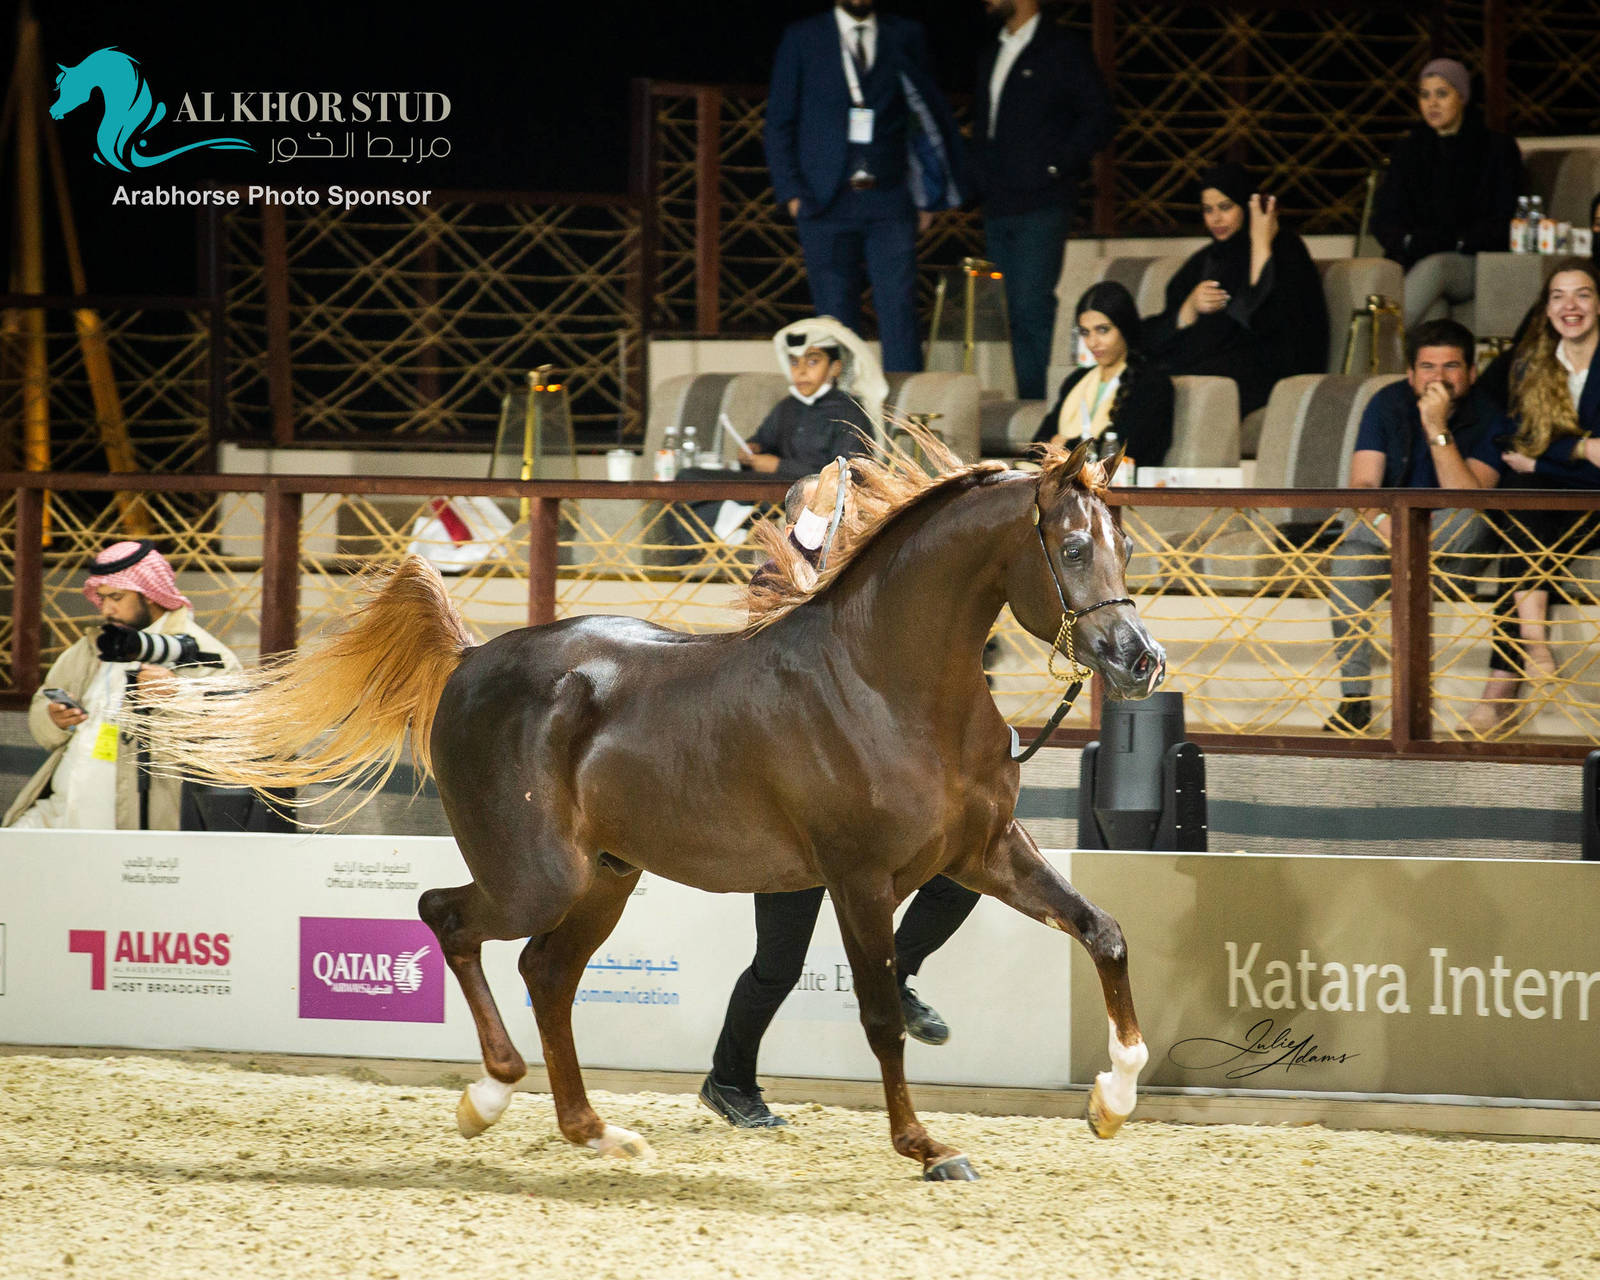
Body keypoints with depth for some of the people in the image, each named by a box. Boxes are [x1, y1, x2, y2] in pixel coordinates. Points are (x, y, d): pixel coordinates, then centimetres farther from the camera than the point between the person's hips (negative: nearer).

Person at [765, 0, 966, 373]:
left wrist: (930, 195, 4)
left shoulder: (905, 37, 9)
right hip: (826, 199, 0)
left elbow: (929, 110, 11)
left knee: (899, 311, -8)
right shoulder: (802, 38, 7)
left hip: (889, 200, 0)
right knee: (835, 317, 0)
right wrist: (791, 192, -3)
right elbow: (779, 122, 8)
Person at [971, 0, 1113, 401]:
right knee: (1011, 312, 5)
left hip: (1042, 206, -7)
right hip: (998, 209, 7)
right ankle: (1025, 401, 6)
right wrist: (980, 179, 12)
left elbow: (1100, 118, -7)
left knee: (1030, 308, -14)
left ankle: (1037, 401, -14)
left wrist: (1056, 166, -12)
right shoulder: (991, 56, 20)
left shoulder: (1061, 49, -3)